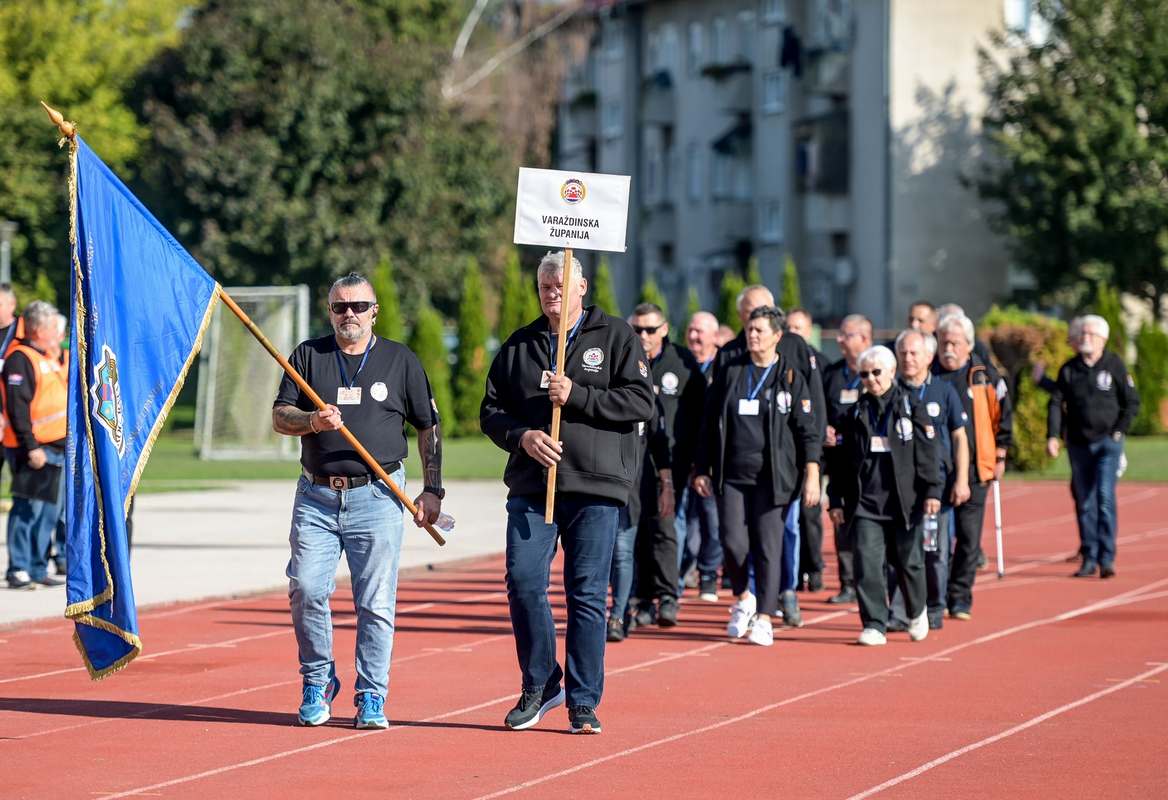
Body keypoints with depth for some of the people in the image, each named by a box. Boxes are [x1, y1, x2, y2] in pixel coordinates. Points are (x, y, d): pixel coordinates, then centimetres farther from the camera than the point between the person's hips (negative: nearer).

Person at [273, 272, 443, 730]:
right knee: (306, 590, -6)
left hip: (376, 497, -1)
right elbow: (279, 417, 4)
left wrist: (433, 491, 2)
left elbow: (428, 429, 10)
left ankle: (372, 697, 6)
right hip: (316, 497, 1)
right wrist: (313, 420, -18)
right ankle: (317, 683, 12)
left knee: (376, 601, -3)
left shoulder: (400, 361, 8)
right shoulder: (308, 356, 10)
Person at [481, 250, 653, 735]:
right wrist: (522, 436, -7)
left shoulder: (615, 338, 5)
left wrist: (576, 396, -12)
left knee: (587, 594, -1)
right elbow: (491, 410, 14)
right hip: (531, 486, 3)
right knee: (523, 582, -6)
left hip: (596, 486, -3)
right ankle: (539, 686, 13)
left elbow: (641, 401, -4)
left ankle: (583, 703, 6)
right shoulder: (519, 346, 15)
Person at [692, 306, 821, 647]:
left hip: (773, 478, -2)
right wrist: (702, 469, 10)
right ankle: (742, 598, 20)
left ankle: (764, 618, 5)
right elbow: (709, 425, 14)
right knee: (733, 542, -7)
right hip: (731, 476, 2)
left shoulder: (791, 378, 3)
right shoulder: (729, 373, 10)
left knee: (768, 548, -2)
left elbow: (808, 430, 1)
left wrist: (812, 475, -7)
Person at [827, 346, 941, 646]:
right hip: (865, 503, 2)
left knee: (909, 562, 9)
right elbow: (841, 461, 10)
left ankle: (916, 611, 35)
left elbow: (927, 454, -1)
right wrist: (836, 500, 6)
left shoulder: (912, 409, 1)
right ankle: (874, 626, -4)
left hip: (903, 501, -2)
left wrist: (932, 491, -8)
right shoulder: (855, 414, 9)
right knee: (867, 563, -8)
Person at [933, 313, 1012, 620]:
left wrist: (999, 456, 6)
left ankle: (960, 598, 8)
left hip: (974, 469, -1)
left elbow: (1003, 417, 9)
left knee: (969, 537, 0)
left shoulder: (985, 376, 3)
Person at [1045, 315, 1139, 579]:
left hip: (1107, 442, -3)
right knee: (1084, 503, 6)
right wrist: (1052, 436, -8)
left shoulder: (1114, 366, -1)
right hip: (1078, 445, 3)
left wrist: (1119, 431, -5)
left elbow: (1132, 401, 4)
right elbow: (1056, 403, 5)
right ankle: (1089, 559, 12)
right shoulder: (1069, 369, 6)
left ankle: (1107, 559, -13)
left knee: (1105, 498, -14)